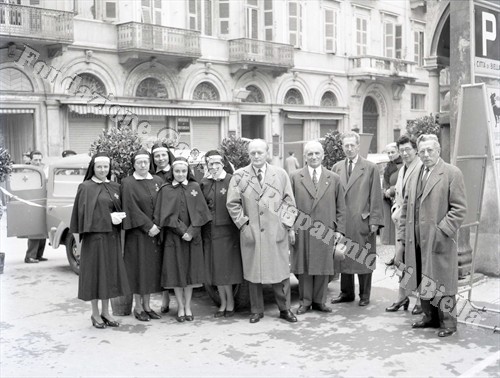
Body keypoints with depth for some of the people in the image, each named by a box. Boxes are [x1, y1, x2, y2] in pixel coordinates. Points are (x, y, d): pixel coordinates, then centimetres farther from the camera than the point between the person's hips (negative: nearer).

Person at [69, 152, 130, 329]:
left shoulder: (115, 187, 12)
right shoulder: (86, 187, -3)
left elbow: (121, 209, 15)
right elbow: (85, 213, -10)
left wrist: (119, 216, -8)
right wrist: (109, 217, -16)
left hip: (112, 236, 5)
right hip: (94, 236, -5)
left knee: (109, 273, 9)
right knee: (95, 272, 1)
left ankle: (106, 312, 20)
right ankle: (95, 314, 13)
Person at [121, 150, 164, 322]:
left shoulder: (158, 181, 9)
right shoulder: (128, 183, -5)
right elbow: (132, 208, -13)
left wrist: (158, 226, -6)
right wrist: (148, 226, -16)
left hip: (155, 232, 5)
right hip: (137, 233, -5)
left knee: (152, 268, 9)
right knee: (139, 268, 1)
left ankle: (147, 305, 20)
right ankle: (138, 306, 12)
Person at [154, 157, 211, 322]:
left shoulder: (195, 187, 5)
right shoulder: (165, 190, 2)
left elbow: (200, 211, 0)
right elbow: (166, 214, -5)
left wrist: (191, 231, -13)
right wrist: (182, 230, -14)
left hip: (192, 236, 1)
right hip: (173, 236, -1)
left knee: (190, 270, 5)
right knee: (176, 271, 2)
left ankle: (188, 307, 14)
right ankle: (180, 307, 12)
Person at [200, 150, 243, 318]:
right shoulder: (204, 183, 7)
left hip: (227, 230, -4)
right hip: (210, 230, 5)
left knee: (226, 267, 1)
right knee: (215, 268, 10)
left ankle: (230, 302, 17)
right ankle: (223, 303, 22)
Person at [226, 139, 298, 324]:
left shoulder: (280, 174, 5)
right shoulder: (239, 176, 2)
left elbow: (288, 202, 8)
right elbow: (232, 204, 3)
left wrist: (289, 225, 2)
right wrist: (243, 223, -4)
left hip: (276, 231, 0)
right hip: (251, 231, 0)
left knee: (280, 271, 4)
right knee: (253, 272, 6)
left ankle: (284, 309, 18)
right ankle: (257, 310, 19)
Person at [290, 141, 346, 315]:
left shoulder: (334, 178, 8)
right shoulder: (295, 177, 4)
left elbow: (340, 207, 9)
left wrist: (339, 229, 2)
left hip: (325, 232, 1)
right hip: (301, 231, -1)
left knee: (323, 268, 6)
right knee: (303, 268, 5)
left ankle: (319, 301, 20)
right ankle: (305, 301, 18)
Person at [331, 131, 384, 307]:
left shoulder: (371, 168, 1)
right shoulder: (336, 168, 10)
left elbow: (375, 197, -2)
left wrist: (374, 220, -8)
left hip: (362, 221, -3)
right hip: (341, 221, 3)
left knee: (364, 258, 4)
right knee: (344, 257, 9)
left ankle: (364, 295, 17)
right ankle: (346, 293, 22)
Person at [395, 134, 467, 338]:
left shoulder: (452, 173, -4)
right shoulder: (415, 177, 15)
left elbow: (459, 208, -9)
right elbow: (406, 209, 15)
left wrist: (442, 231, -18)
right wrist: (402, 240, 9)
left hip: (439, 242, -6)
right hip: (418, 242, 6)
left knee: (441, 283, 2)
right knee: (422, 283, 13)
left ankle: (447, 321, 17)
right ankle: (430, 317, 28)